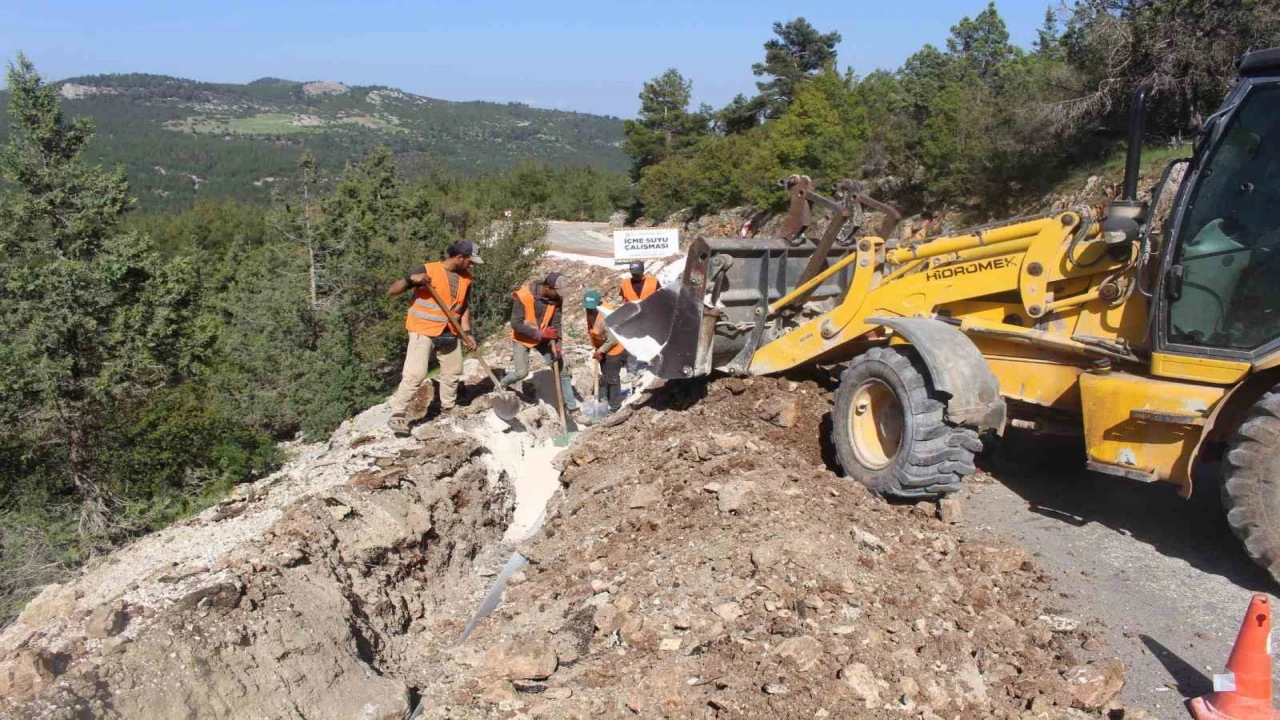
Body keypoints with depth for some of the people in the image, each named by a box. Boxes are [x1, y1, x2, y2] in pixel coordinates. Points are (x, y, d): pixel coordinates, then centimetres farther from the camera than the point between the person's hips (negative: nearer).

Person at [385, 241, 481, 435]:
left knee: (453, 372, 15)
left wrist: (467, 333, 3)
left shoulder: (466, 278, 3)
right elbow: (392, 291, -13)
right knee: (415, 374, -15)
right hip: (423, 331, -7)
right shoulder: (427, 270, -15)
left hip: (449, 334, 7)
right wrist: (410, 278, -31)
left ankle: (448, 410, 34)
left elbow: (465, 307, 15)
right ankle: (397, 415, -4)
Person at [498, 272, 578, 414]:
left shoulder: (556, 299, -15)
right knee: (521, 372, -15)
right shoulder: (522, 296, -29)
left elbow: (556, 322, -10)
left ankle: (571, 405, 10)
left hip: (543, 338, 4)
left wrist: (556, 344, -22)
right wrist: (540, 334, -29)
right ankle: (500, 386, 17)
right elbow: (516, 324, -27)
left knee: (561, 369, 0)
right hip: (522, 338, -4)